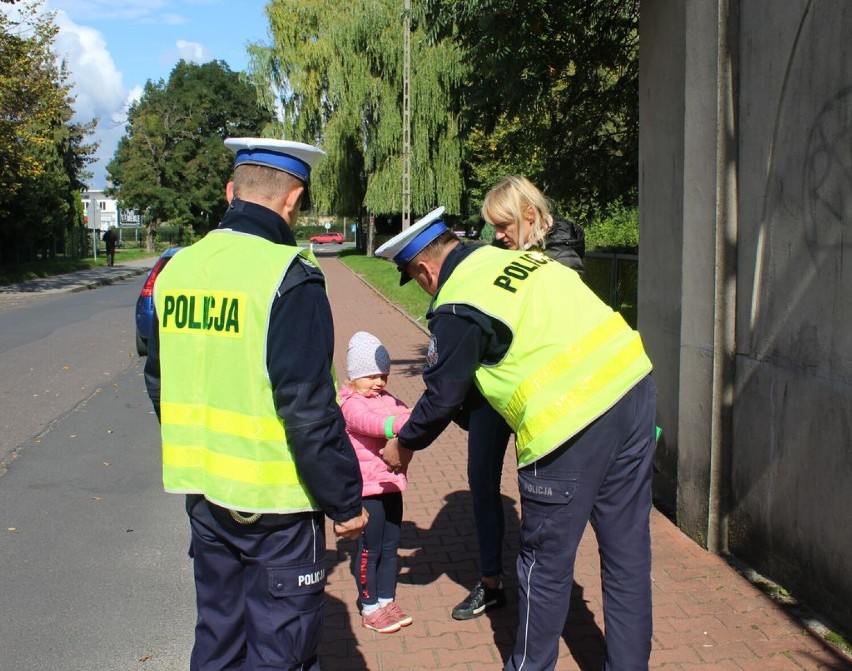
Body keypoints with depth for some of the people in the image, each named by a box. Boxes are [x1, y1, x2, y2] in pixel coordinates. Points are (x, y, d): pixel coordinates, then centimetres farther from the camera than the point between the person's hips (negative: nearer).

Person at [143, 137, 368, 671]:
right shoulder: (290, 276, -18)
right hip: (274, 495, -6)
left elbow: (160, 384, 14)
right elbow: (309, 408, -21)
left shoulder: (178, 269, 3)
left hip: (202, 489, 7)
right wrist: (345, 501, -11)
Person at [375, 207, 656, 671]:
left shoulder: (457, 308, -6)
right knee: (628, 554, 17)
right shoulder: (517, 256, 15)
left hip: (570, 426, -8)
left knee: (546, 567, 12)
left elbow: (442, 396, 2)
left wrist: (403, 445, 20)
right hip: (634, 387, 8)